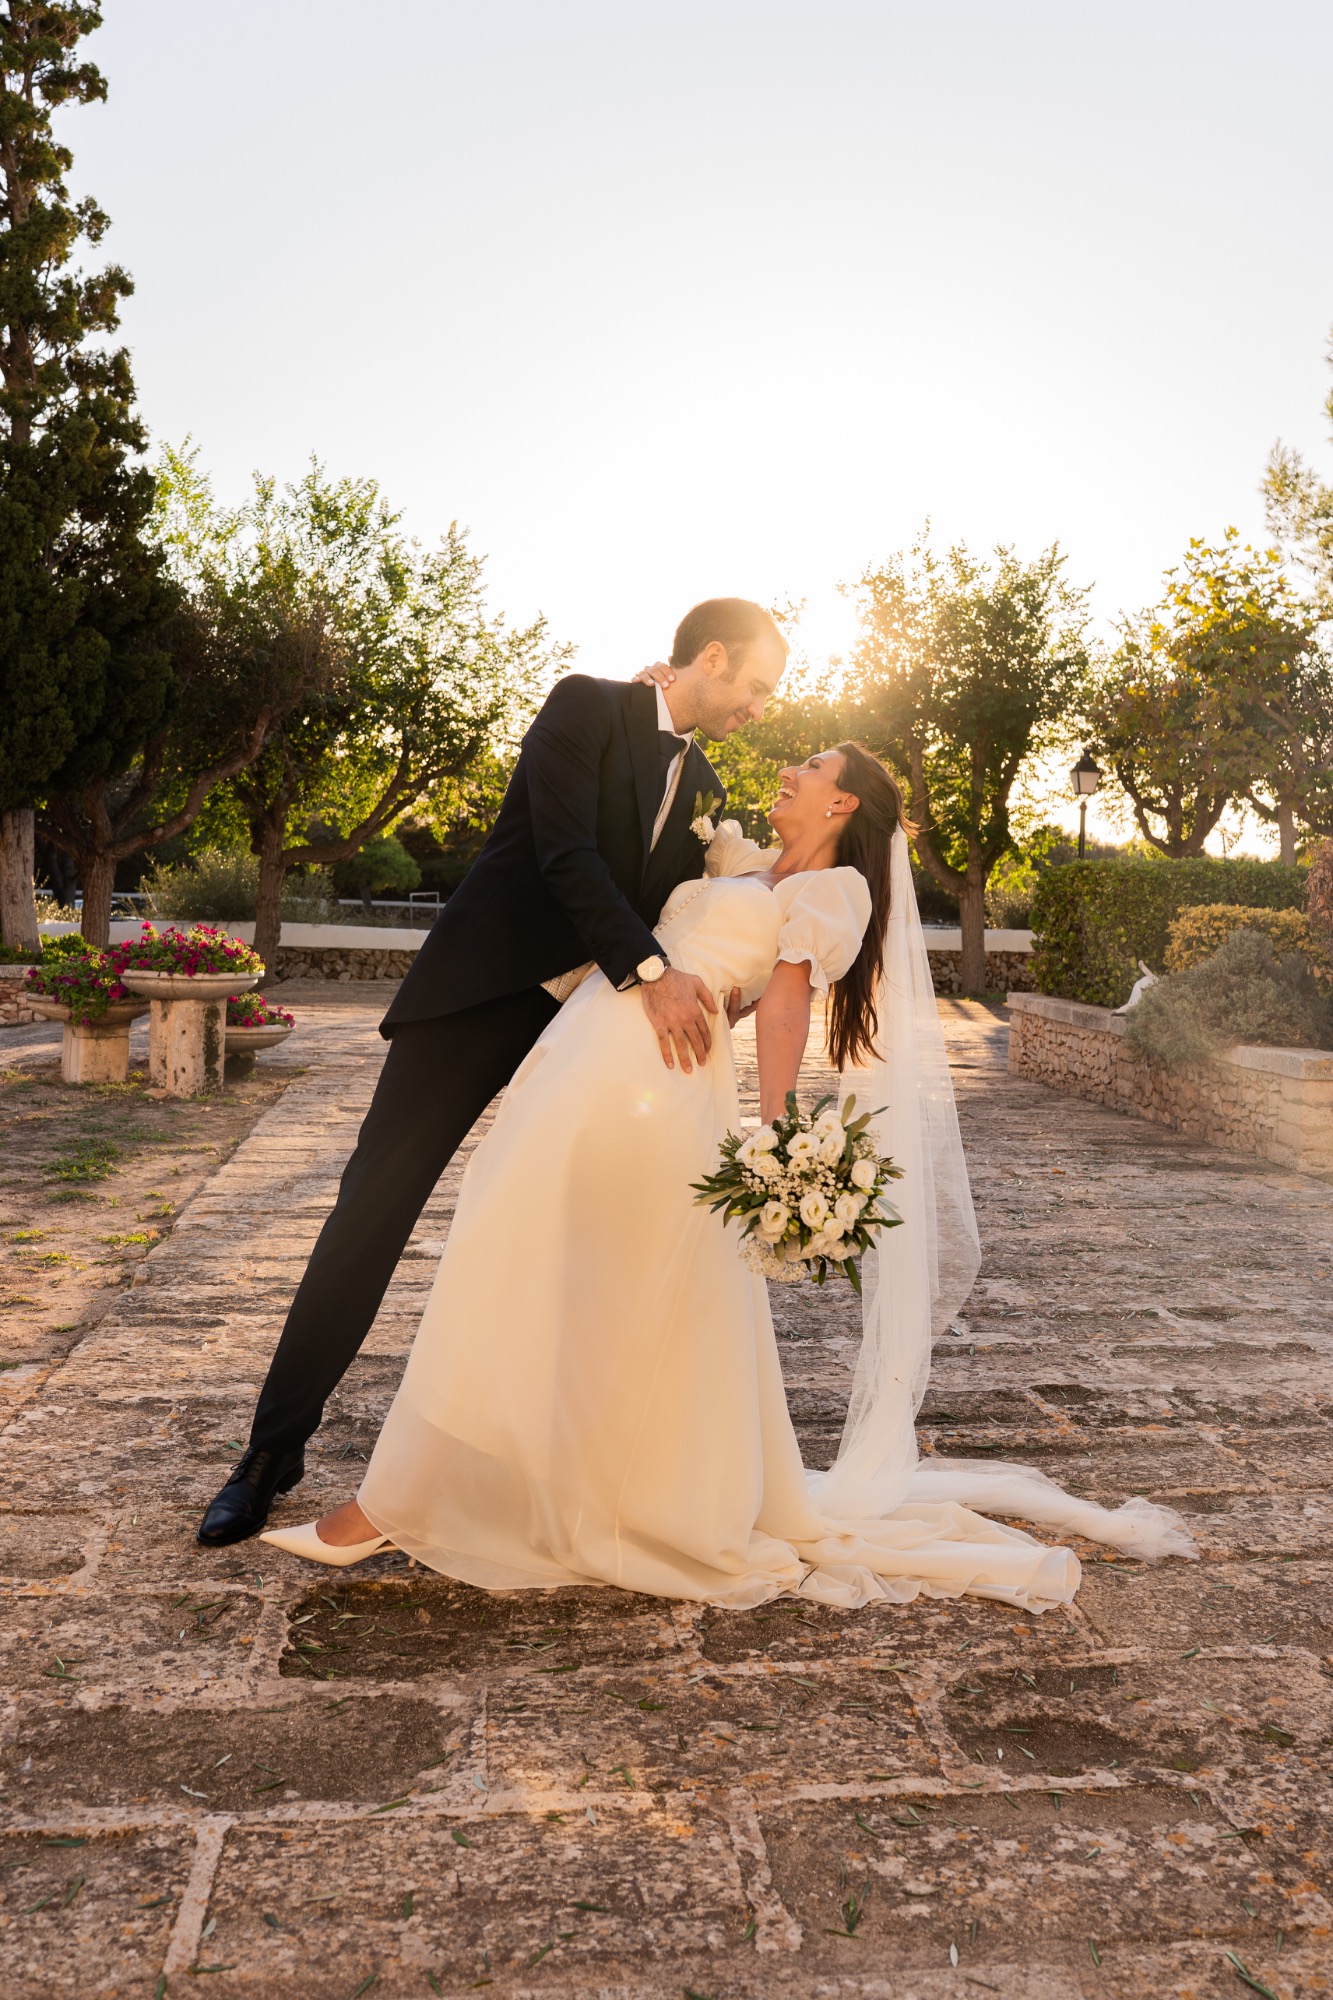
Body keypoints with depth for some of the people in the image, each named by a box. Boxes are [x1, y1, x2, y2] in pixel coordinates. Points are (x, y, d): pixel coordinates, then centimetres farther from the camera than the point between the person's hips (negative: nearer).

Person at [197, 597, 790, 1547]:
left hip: (598, 1015, 6)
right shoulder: (586, 706, -6)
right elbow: (564, 853, -19)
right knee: (374, 1208, -5)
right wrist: (649, 973, -27)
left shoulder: (702, 783, 15)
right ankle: (275, 1451, 7)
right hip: (483, 993, -6)